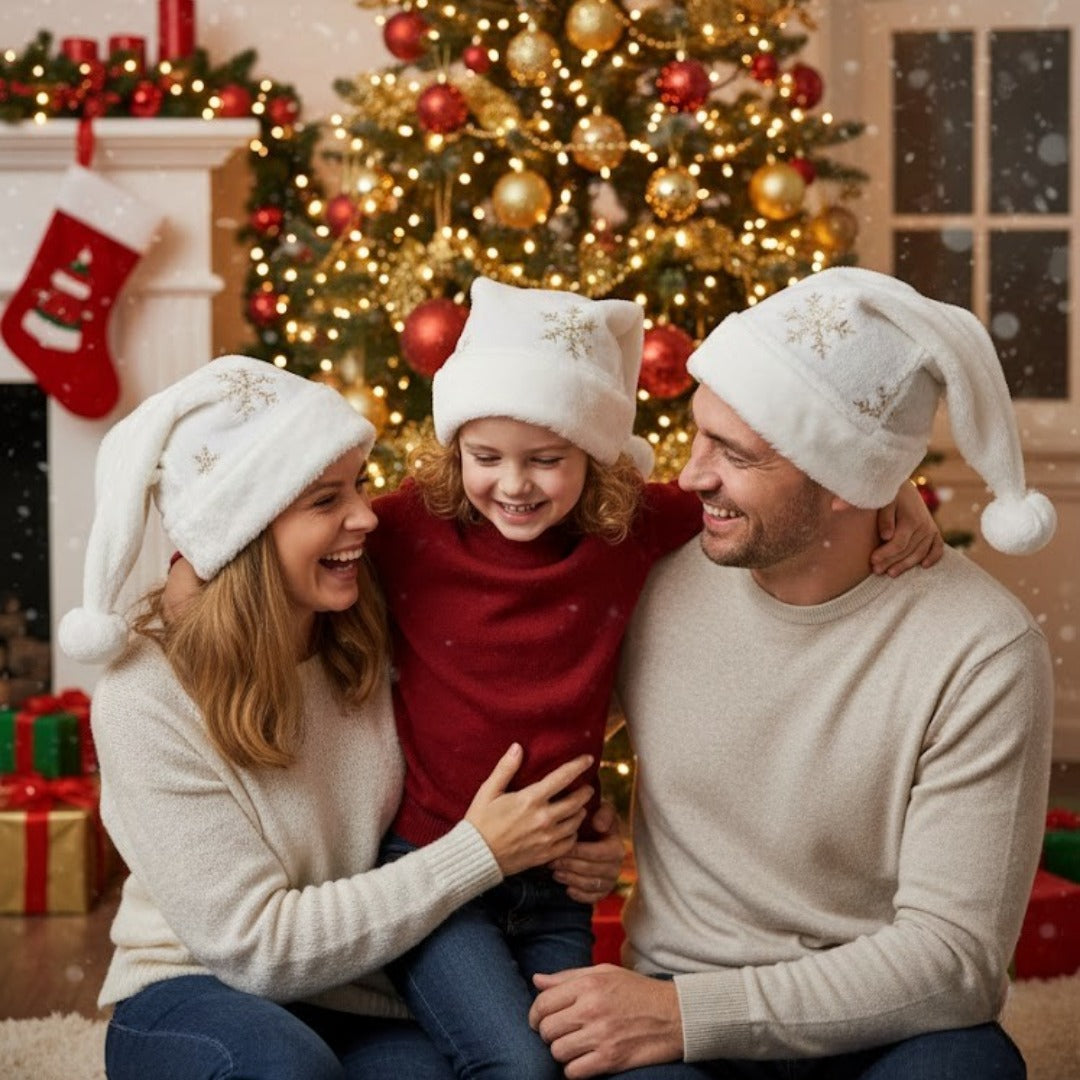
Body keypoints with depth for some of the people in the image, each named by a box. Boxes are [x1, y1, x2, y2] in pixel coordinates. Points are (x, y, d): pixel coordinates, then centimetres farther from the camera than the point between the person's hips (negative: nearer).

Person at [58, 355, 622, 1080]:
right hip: (196, 1000, -3)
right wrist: (478, 854, -21)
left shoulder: (370, 639, -6)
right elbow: (256, 946, -19)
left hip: (363, 1005, 3)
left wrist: (569, 848, -12)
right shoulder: (148, 699, -18)